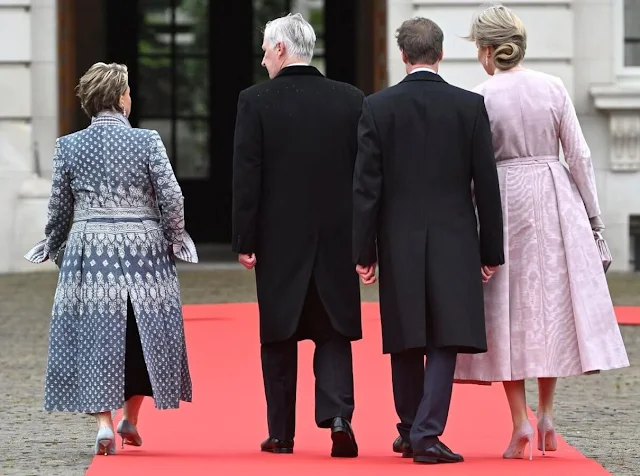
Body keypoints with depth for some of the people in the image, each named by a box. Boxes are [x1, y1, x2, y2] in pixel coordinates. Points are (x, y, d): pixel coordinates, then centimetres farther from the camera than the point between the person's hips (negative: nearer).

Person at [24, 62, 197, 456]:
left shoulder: (69, 146, 0)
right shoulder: (146, 141, -6)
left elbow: (59, 208, 5)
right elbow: (172, 200, -7)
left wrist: (54, 248, 21)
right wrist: (174, 242, 9)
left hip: (89, 250, 1)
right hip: (143, 251, -1)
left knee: (96, 335, 4)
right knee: (142, 335, 14)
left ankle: (104, 422, -7)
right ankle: (131, 418, 19)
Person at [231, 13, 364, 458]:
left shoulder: (256, 101, -6)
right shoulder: (351, 99, 1)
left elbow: (246, 177, -8)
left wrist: (245, 241, -3)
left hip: (279, 238, -1)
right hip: (337, 238, 2)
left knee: (280, 337, 9)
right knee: (334, 333, 7)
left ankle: (282, 433, 12)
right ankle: (338, 415, -13)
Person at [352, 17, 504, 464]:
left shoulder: (377, 107, -3)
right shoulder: (471, 106, -3)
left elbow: (366, 185, -4)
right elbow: (487, 183, -1)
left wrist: (364, 251, 1)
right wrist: (491, 251, 5)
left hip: (398, 242, 1)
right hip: (454, 242, -1)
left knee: (406, 342, 13)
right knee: (445, 340, -1)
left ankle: (410, 431, 23)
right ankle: (427, 433, -10)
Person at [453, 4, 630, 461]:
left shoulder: (481, 98, -9)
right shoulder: (553, 88, -1)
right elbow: (579, 155, 1)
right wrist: (593, 217, 9)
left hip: (503, 201, -3)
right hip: (555, 200, 3)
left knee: (509, 310, 5)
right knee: (552, 301, 13)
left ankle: (521, 423, -3)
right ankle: (547, 416, 14)